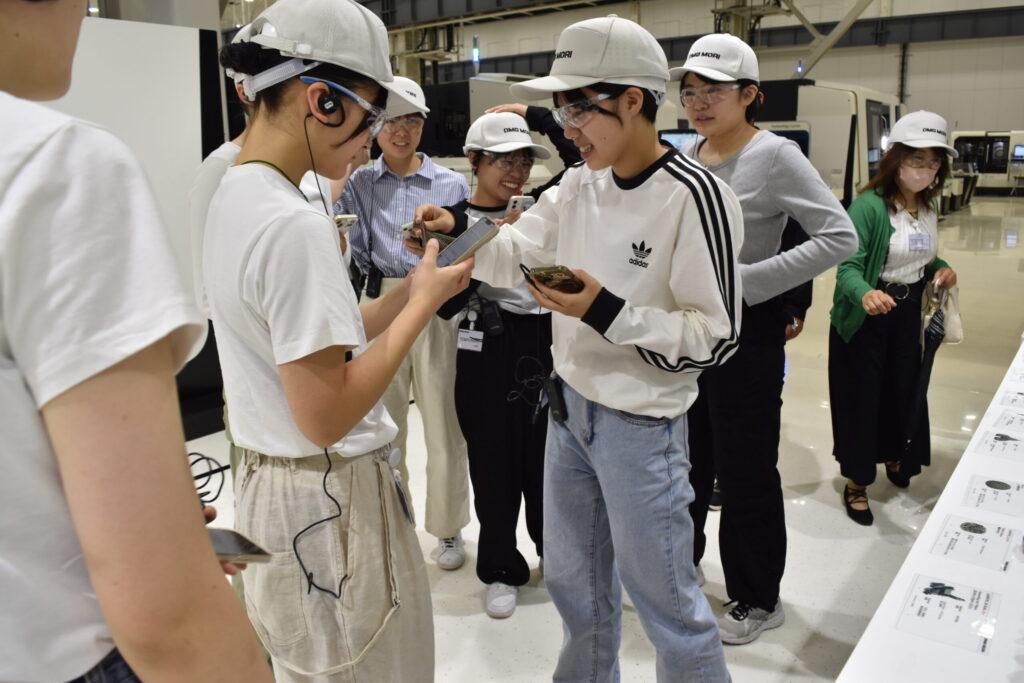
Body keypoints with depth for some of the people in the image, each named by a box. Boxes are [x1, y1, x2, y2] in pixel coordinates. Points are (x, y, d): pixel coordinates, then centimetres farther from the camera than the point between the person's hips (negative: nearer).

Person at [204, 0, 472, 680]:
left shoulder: (233, 196, 7)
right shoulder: (296, 224, -24)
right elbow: (326, 415, -24)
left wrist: (409, 291, 4)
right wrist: (424, 301, -15)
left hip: (268, 480, 10)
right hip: (330, 498, -9)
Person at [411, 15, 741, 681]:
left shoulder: (695, 197, -20)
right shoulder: (580, 185, 2)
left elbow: (717, 336, -19)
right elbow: (511, 252, 2)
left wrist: (608, 312, -27)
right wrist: (456, 232, -17)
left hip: (641, 426, -7)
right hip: (569, 407, 8)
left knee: (663, 596, 11)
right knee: (574, 581, 25)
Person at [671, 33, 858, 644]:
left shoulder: (775, 155, -14)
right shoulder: (684, 156, 6)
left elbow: (840, 237, -20)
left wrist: (748, 279, -23)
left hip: (747, 333, -6)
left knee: (745, 472, 6)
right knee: (686, 460, 19)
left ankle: (759, 600, 27)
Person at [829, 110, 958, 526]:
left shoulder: (929, 207, 4)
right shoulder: (869, 206, -20)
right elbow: (849, 267, -28)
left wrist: (943, 268, -2)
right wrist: (865, 293, -48)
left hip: (908, 313, 7)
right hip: (864, 317, -7)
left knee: (905, 389, 19)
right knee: (862, 396, 2)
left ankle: (896, 456, 45)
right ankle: (857, 483, 18)